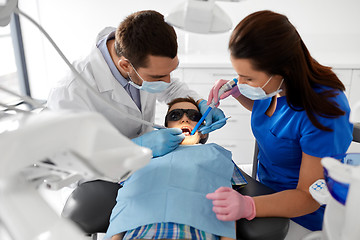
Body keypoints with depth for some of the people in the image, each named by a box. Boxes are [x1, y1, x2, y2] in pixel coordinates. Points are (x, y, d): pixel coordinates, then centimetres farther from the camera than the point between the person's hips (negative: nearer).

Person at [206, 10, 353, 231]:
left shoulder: (323, 112, -33)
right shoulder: (275, 85, -12)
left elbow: (309, 198, -27)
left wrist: (248, 207, -44)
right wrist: (237, 93, -7)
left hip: (302, 219, -6)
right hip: (267, 187, 7)